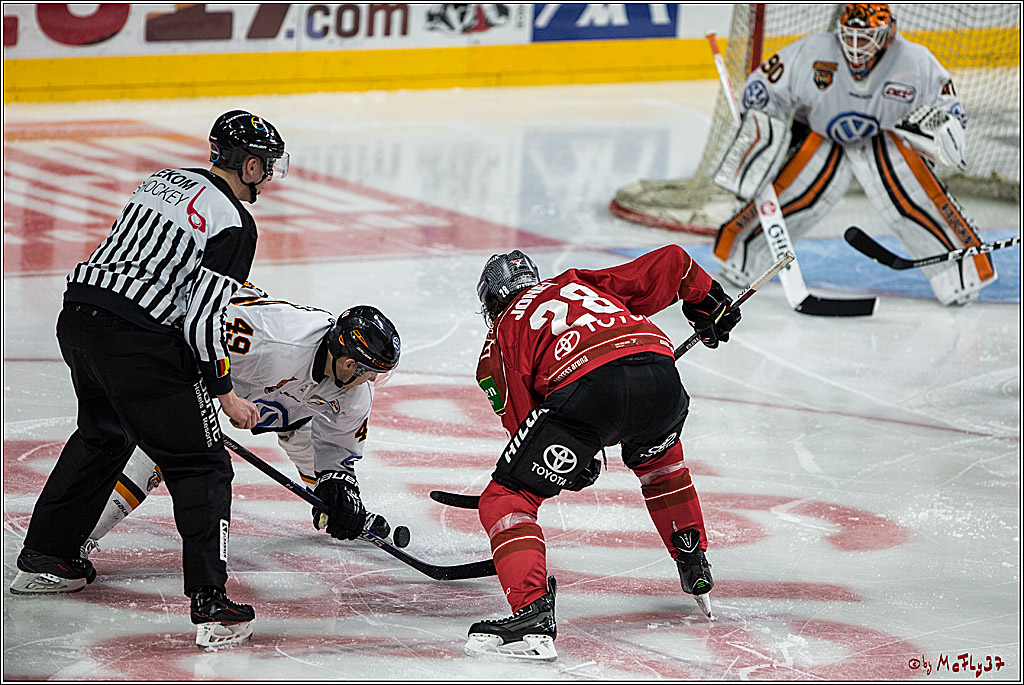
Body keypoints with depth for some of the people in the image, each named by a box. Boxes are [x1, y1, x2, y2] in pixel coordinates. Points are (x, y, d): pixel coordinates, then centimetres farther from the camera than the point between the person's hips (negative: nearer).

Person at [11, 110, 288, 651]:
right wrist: (226, 394, -5)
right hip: (138, 342, -8)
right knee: (201, 467, -2)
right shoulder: (233, 223, -7)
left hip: (77, 318, 8)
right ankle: (210, 605, -12)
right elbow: (202, 316, -14)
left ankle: (44, 557, 41)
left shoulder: (164, 181, 18)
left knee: (103, 435, 32)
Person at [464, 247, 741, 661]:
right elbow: (671, 263, 35)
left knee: (504, 501, 4)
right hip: (659, 375, 5)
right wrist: (709, 305, 53)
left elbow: (521, 418, 15)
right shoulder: (583, 283, 37)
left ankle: (533, 613, -17)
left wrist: (575, 464, 29)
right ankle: (695, 571, 44)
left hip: (584, 386, -5)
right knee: (659, 458, 40)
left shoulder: (500, 335, 25)